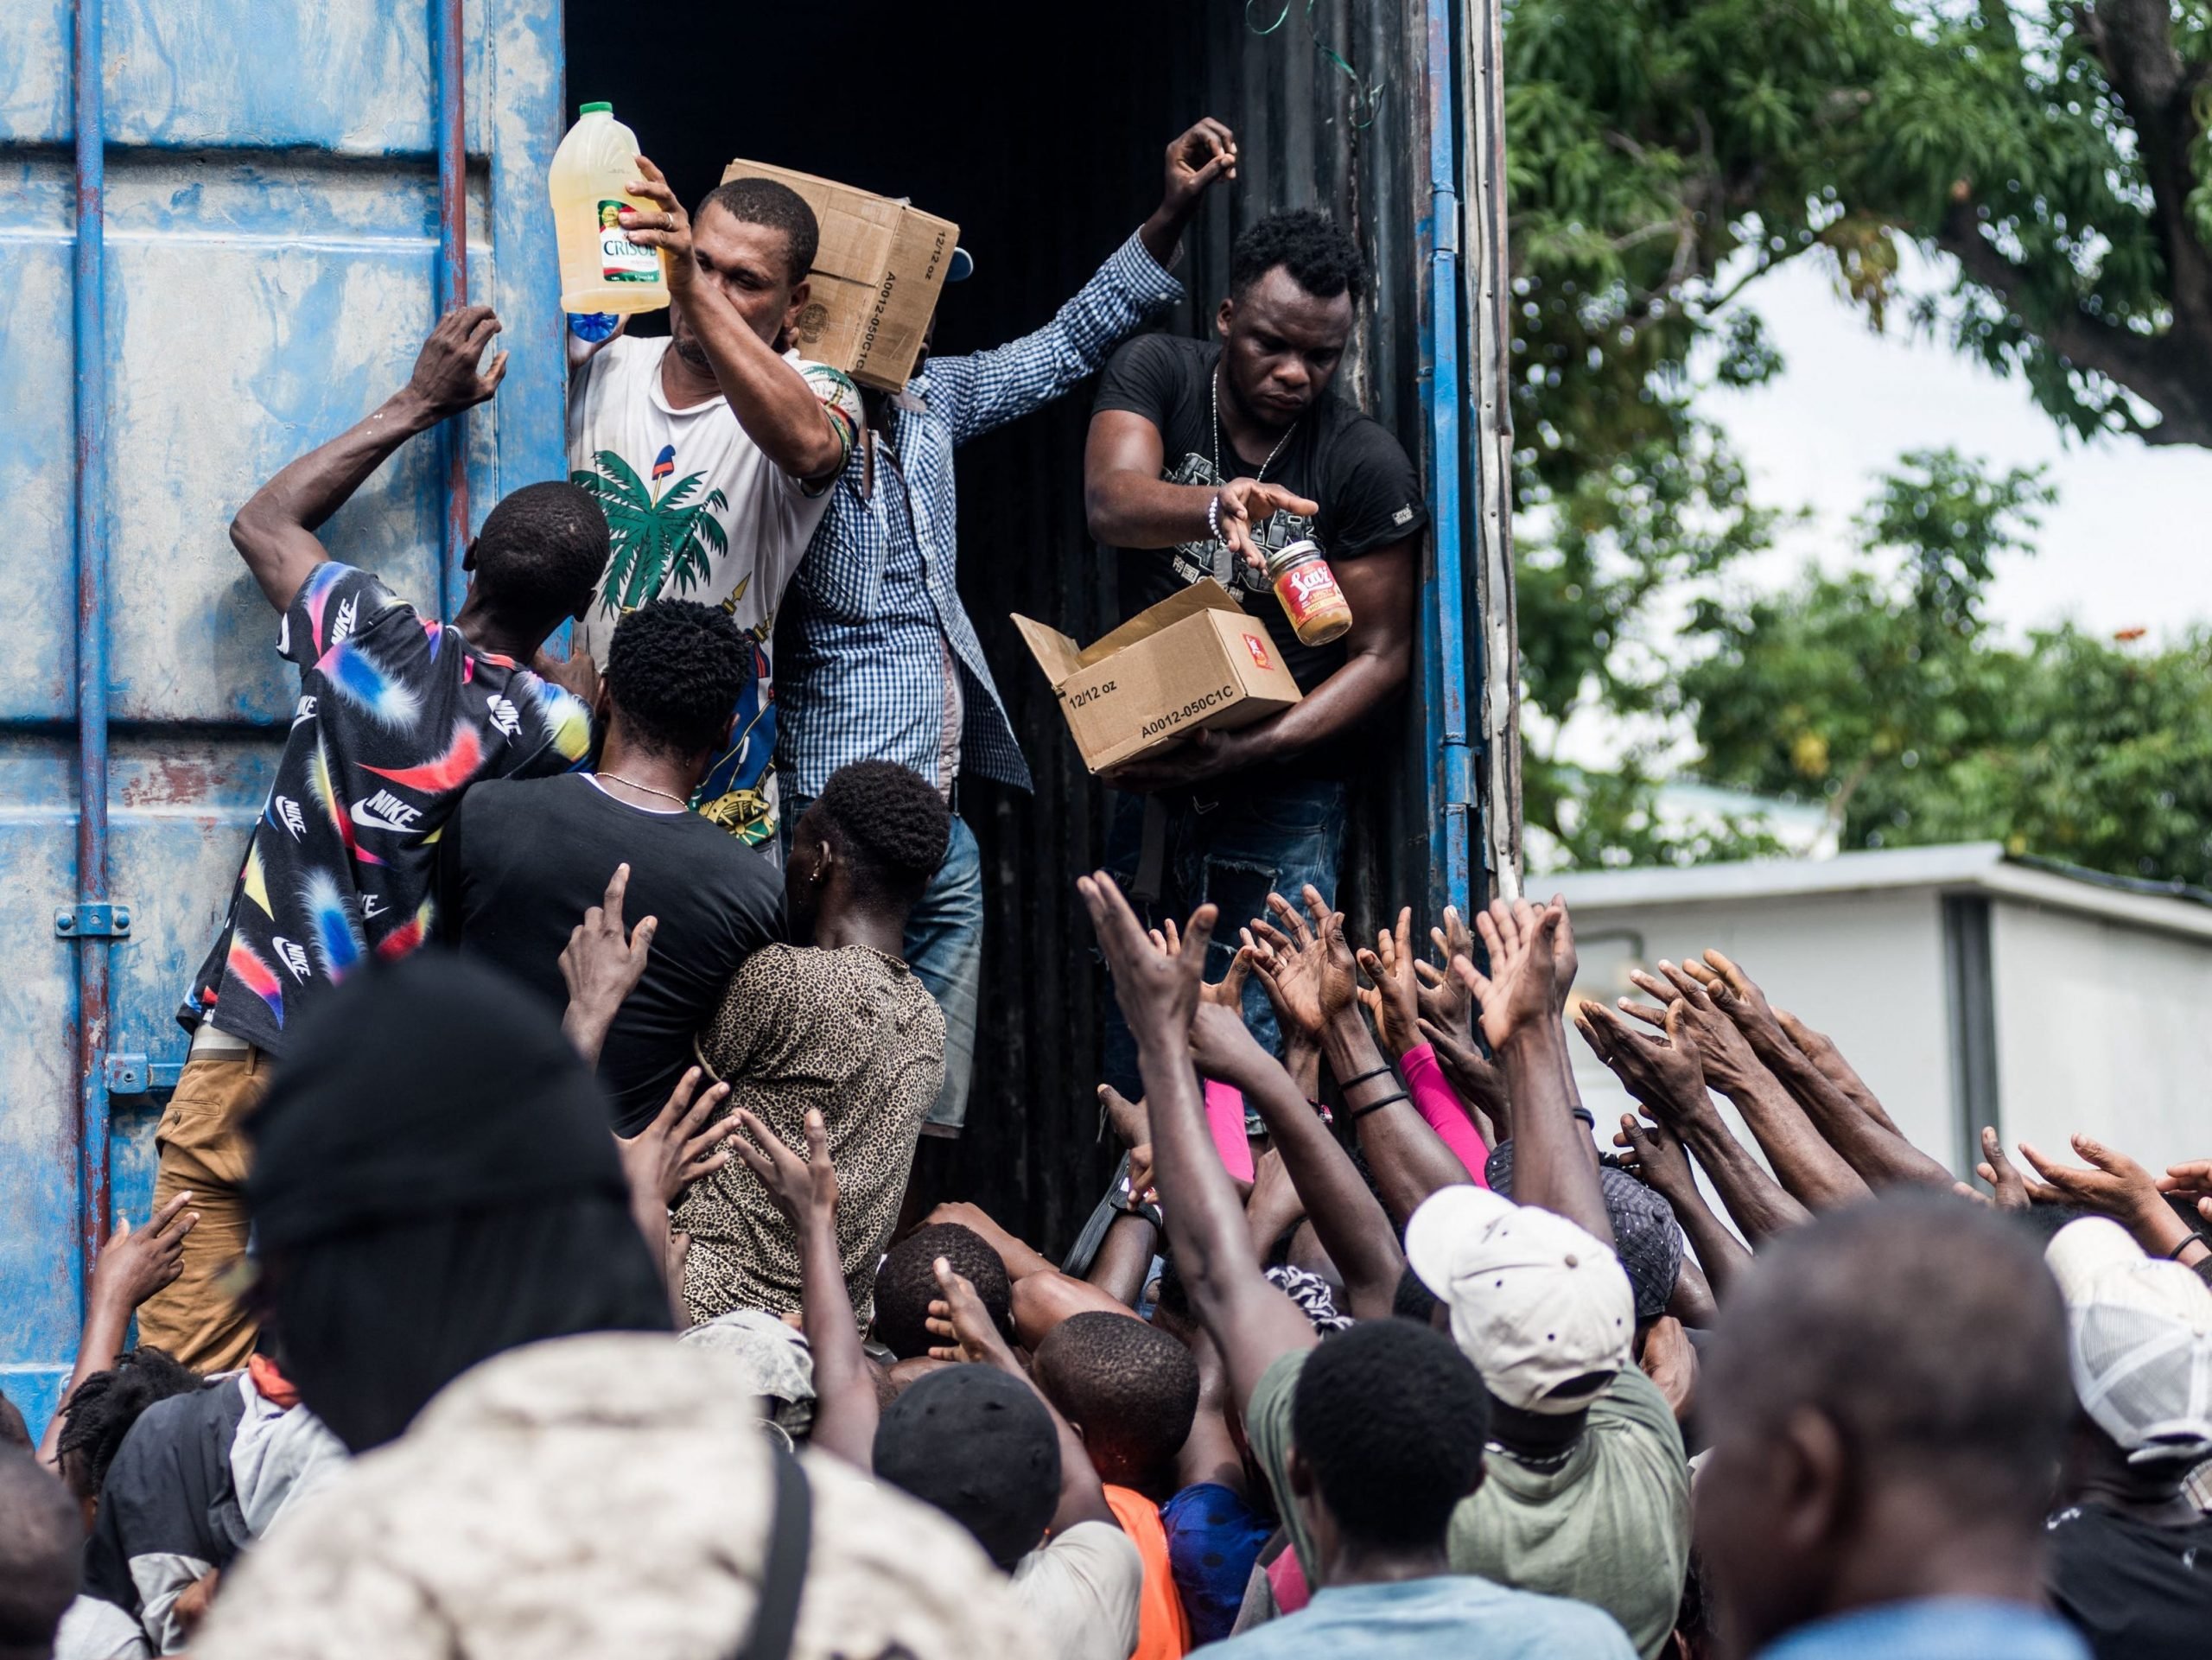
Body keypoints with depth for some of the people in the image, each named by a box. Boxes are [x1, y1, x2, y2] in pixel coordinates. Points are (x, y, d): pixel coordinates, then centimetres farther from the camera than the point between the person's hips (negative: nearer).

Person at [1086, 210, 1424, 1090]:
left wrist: (1249, 753, -21)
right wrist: (1215, 508, -45)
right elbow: (1111, 503, -22)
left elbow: (1378, 654, -6)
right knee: (1130, 1062, 6)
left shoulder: (1367, 465, -9)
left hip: (1283, 795, -3)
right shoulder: (1158, 373, -3)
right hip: (1147, 776, 3)